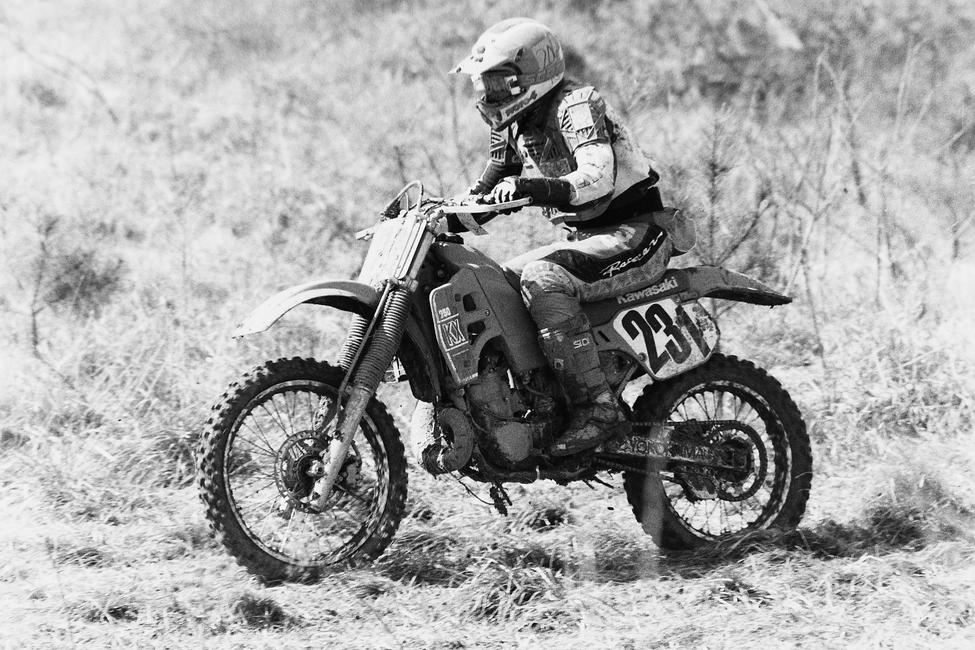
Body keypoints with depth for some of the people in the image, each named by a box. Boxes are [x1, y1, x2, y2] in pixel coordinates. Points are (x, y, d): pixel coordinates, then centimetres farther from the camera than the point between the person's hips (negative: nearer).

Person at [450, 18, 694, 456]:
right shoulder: (517, 125, 12)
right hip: (587, 238, 10)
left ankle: (598, 408, -34)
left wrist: (531, 188, -43)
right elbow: (492, 183, 23)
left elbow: (598, 178, -31)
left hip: (633, 235, -10)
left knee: (541, 278, -31)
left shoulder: (576, 107, -16)